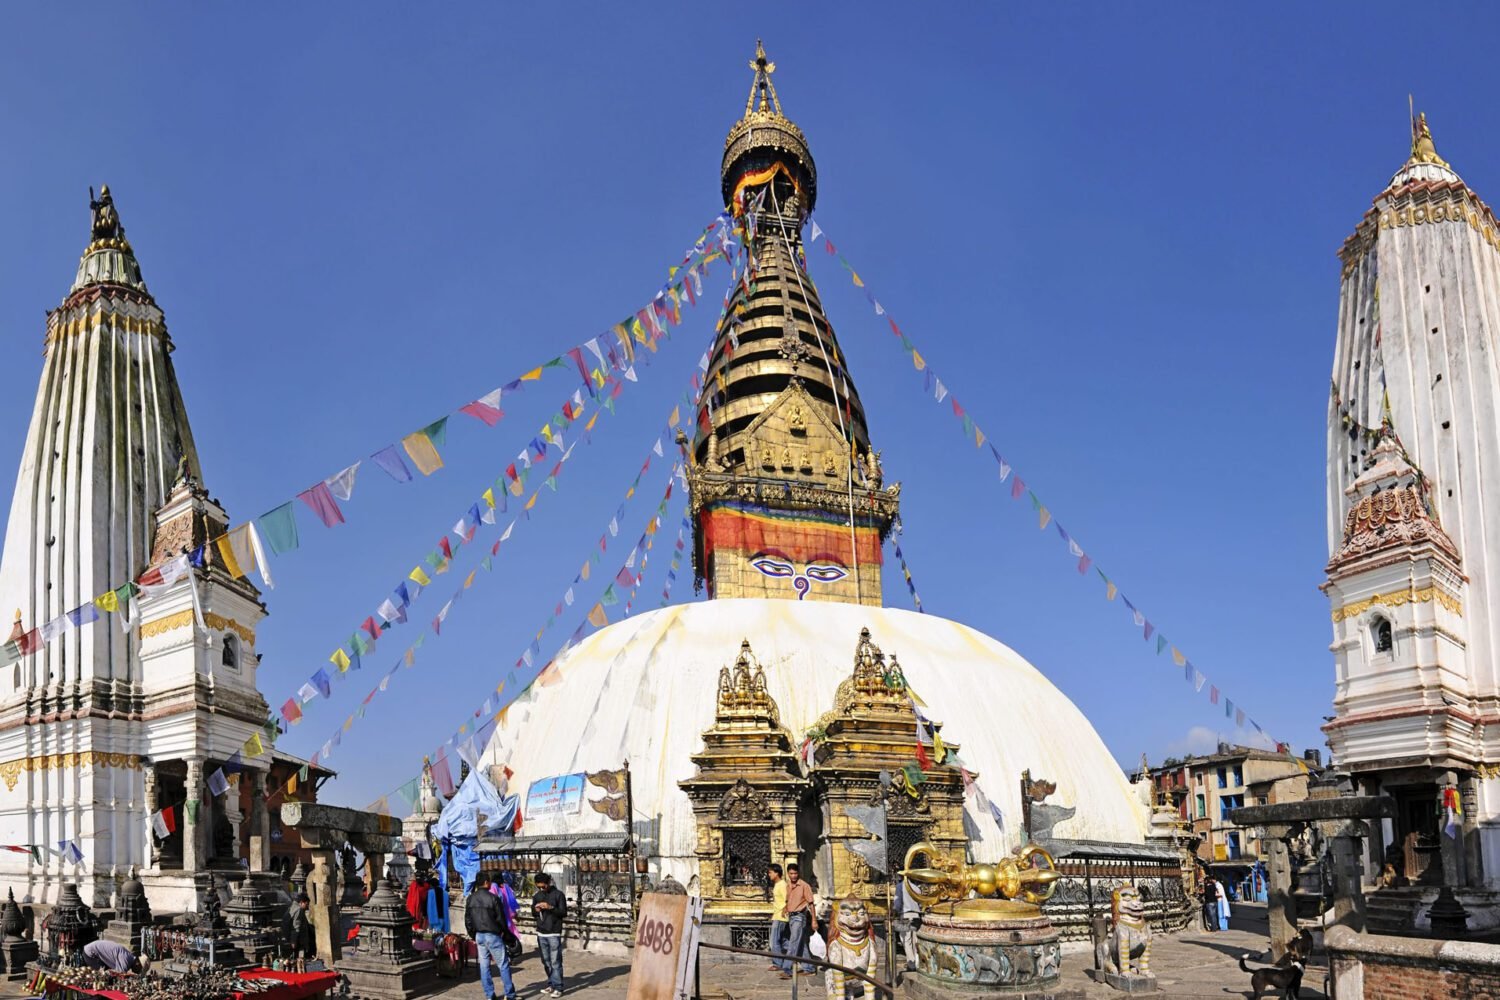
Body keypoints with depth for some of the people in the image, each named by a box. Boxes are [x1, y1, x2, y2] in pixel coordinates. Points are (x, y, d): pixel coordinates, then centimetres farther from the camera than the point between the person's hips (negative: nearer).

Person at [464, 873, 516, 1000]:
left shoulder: (470, 899, 2)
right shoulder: (493, 898, -15)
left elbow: (467, 920, 8)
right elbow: (500, 918, -10)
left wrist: (473, 935, 18)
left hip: (479, 935, 6)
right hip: (492, 935, -6)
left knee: (484, 966, 10)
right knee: (503, 965, 1)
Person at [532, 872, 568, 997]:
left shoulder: (558, 894, -5)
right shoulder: (537, 896, 11)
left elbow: (564, 912, -7)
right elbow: (533, 912, 18)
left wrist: (550, 907, -21)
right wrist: (535, 910, -5)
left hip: (554, 933, -5)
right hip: (541, 933, 5)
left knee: (555, 962, -7)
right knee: (546, 961, 9)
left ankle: (558, 987, -4)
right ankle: (550, 984, 18)